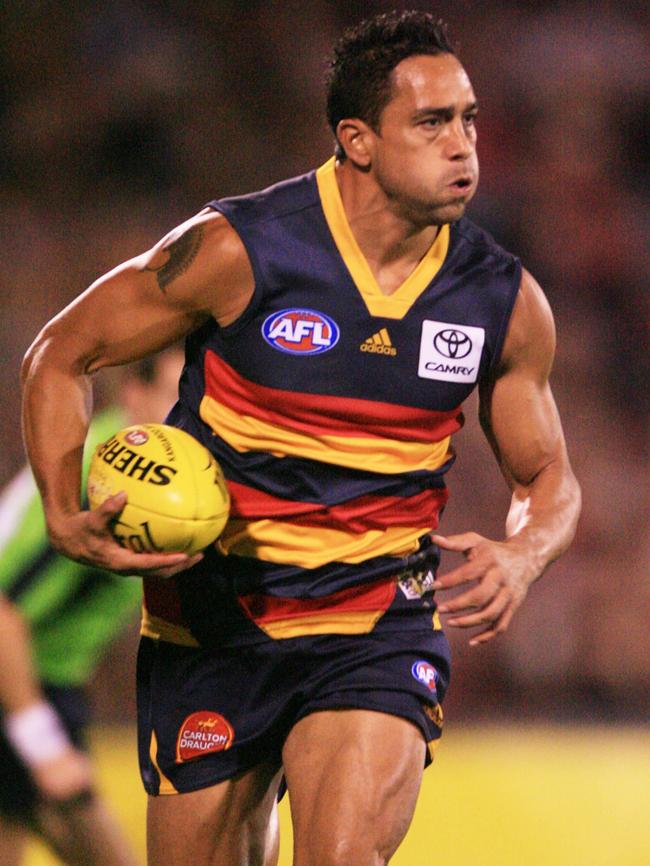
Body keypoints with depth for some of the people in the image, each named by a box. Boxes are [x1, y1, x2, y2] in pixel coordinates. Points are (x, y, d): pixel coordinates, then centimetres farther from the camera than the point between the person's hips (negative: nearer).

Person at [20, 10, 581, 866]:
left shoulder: (505, 302, -3)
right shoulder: (239, 250, -12)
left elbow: (548, 479, 12)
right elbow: (61, 357, 0)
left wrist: (520, 555, -11)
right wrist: (67, 519, -14)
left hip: (380, 626, 0)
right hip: (213, 626, 0)